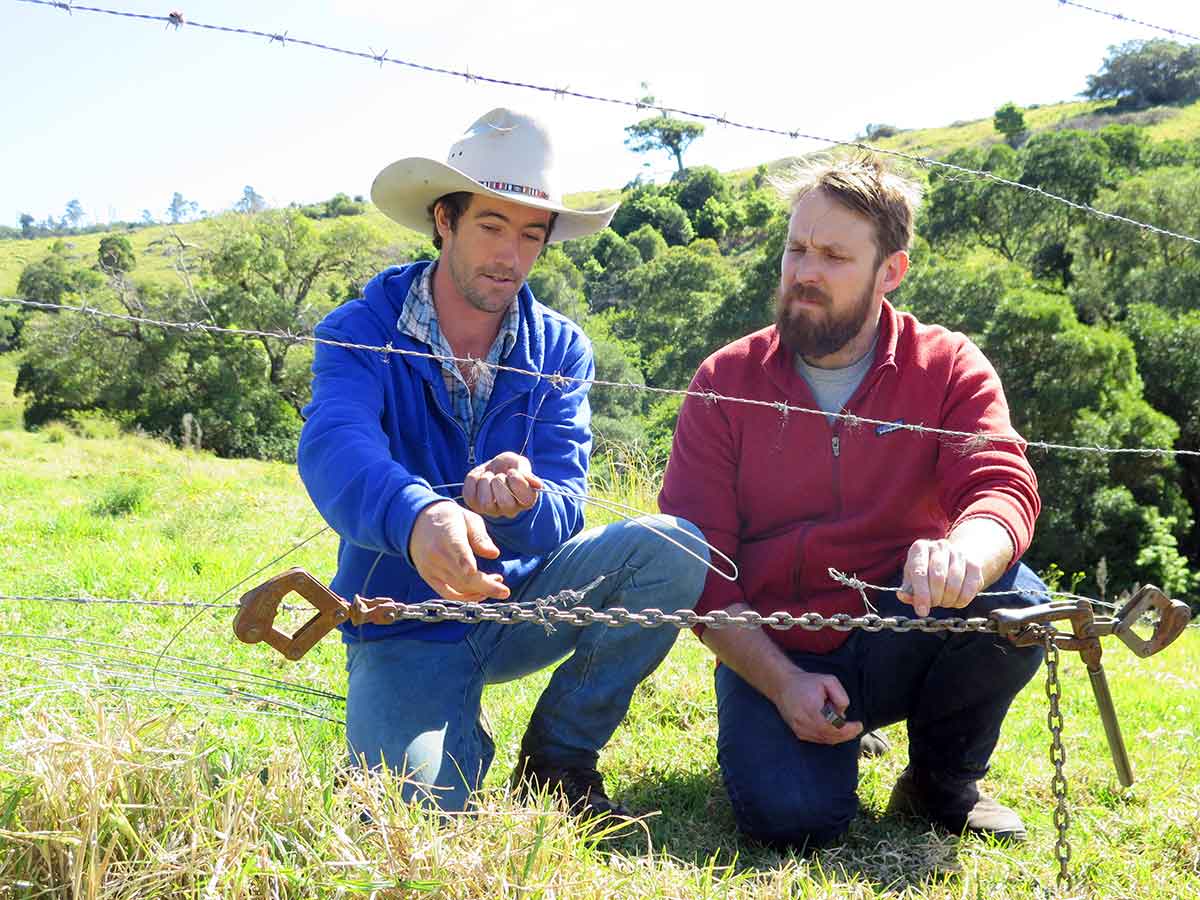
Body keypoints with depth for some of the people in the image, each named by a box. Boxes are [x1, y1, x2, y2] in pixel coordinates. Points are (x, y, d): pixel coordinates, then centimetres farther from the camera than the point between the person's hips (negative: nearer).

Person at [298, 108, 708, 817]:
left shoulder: (559, 350, -3)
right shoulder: (361, 333, -11)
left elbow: (564, 510, -15)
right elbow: (333, 447, -33)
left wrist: (520, 502, -40)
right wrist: (418, 517, -56)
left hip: (519, 600, 3)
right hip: (404, 627, -2)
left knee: (671, 547, -22)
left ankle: (558, 757, -1)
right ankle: (464, 740, 13)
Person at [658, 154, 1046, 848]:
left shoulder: (949, 369, -1)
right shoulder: (726, 381, -2)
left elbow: (1001, 488, -18)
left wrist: (965, 552, -44)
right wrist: (780, 681, -18)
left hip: (899, 643, 1)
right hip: (772, 656, 0)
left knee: (1014, 599, -29)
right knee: (792, 817, -26)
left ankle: (943, 779, 1)